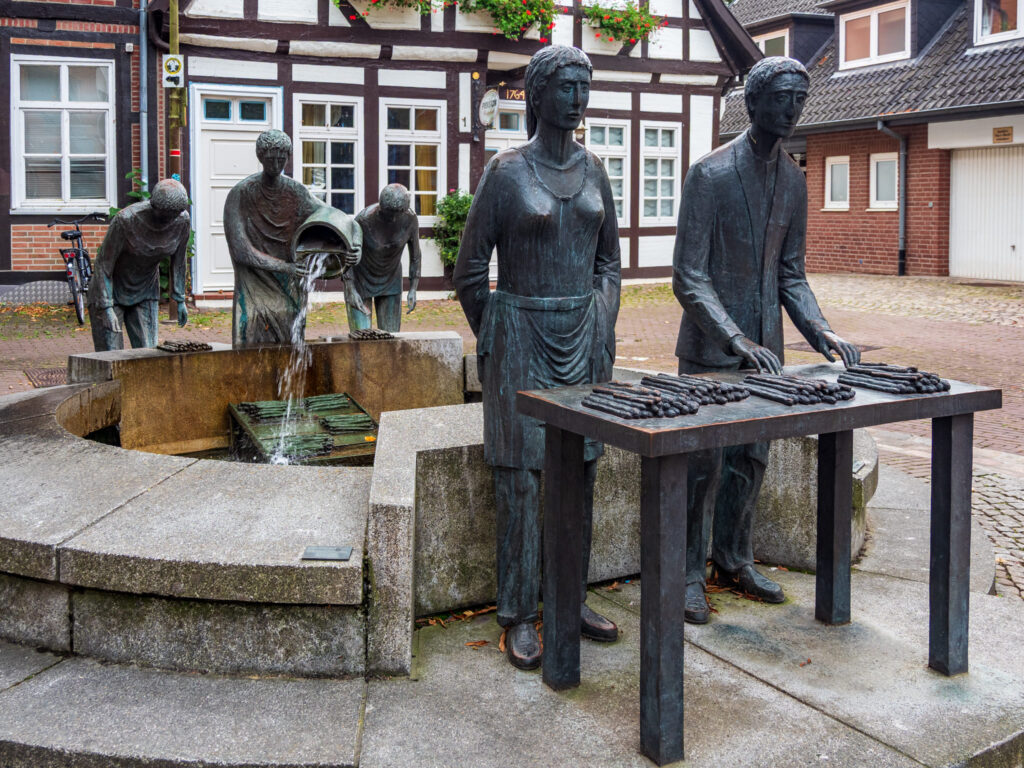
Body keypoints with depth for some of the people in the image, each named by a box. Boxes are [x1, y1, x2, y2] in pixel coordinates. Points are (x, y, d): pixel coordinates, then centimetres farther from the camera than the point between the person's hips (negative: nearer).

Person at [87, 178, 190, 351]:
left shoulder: (182, 221, -17)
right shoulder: (125, 220, -30)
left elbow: (178, 260, 1)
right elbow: (103, 263, -21)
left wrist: (180, 300, 4)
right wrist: (106, 308, -24)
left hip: (145, 292, 4)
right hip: (111, 287, -4)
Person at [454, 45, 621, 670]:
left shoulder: (593, 171, 9)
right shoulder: (506, 172, -6)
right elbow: (471, 272, -2)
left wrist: (605, 333, 7)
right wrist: (494, 343, 1)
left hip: (585, 332, 5)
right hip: (522, 336, -5)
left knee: (579, 471, 10)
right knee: (522, 477, -1)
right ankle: (520, 614, 10)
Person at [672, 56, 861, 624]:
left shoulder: (794, 180, 8)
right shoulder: (710, 174, -12)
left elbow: (790, 273, 12)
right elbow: (689, 278, -16)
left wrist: (819, 331, -3)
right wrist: (738, 341, -24)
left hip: (764, 346, 6)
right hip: (710, 346, -6)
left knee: (750, 459, 14)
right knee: (704, 462, 0)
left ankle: (734, 561, 30)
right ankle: (689, 573, 15)